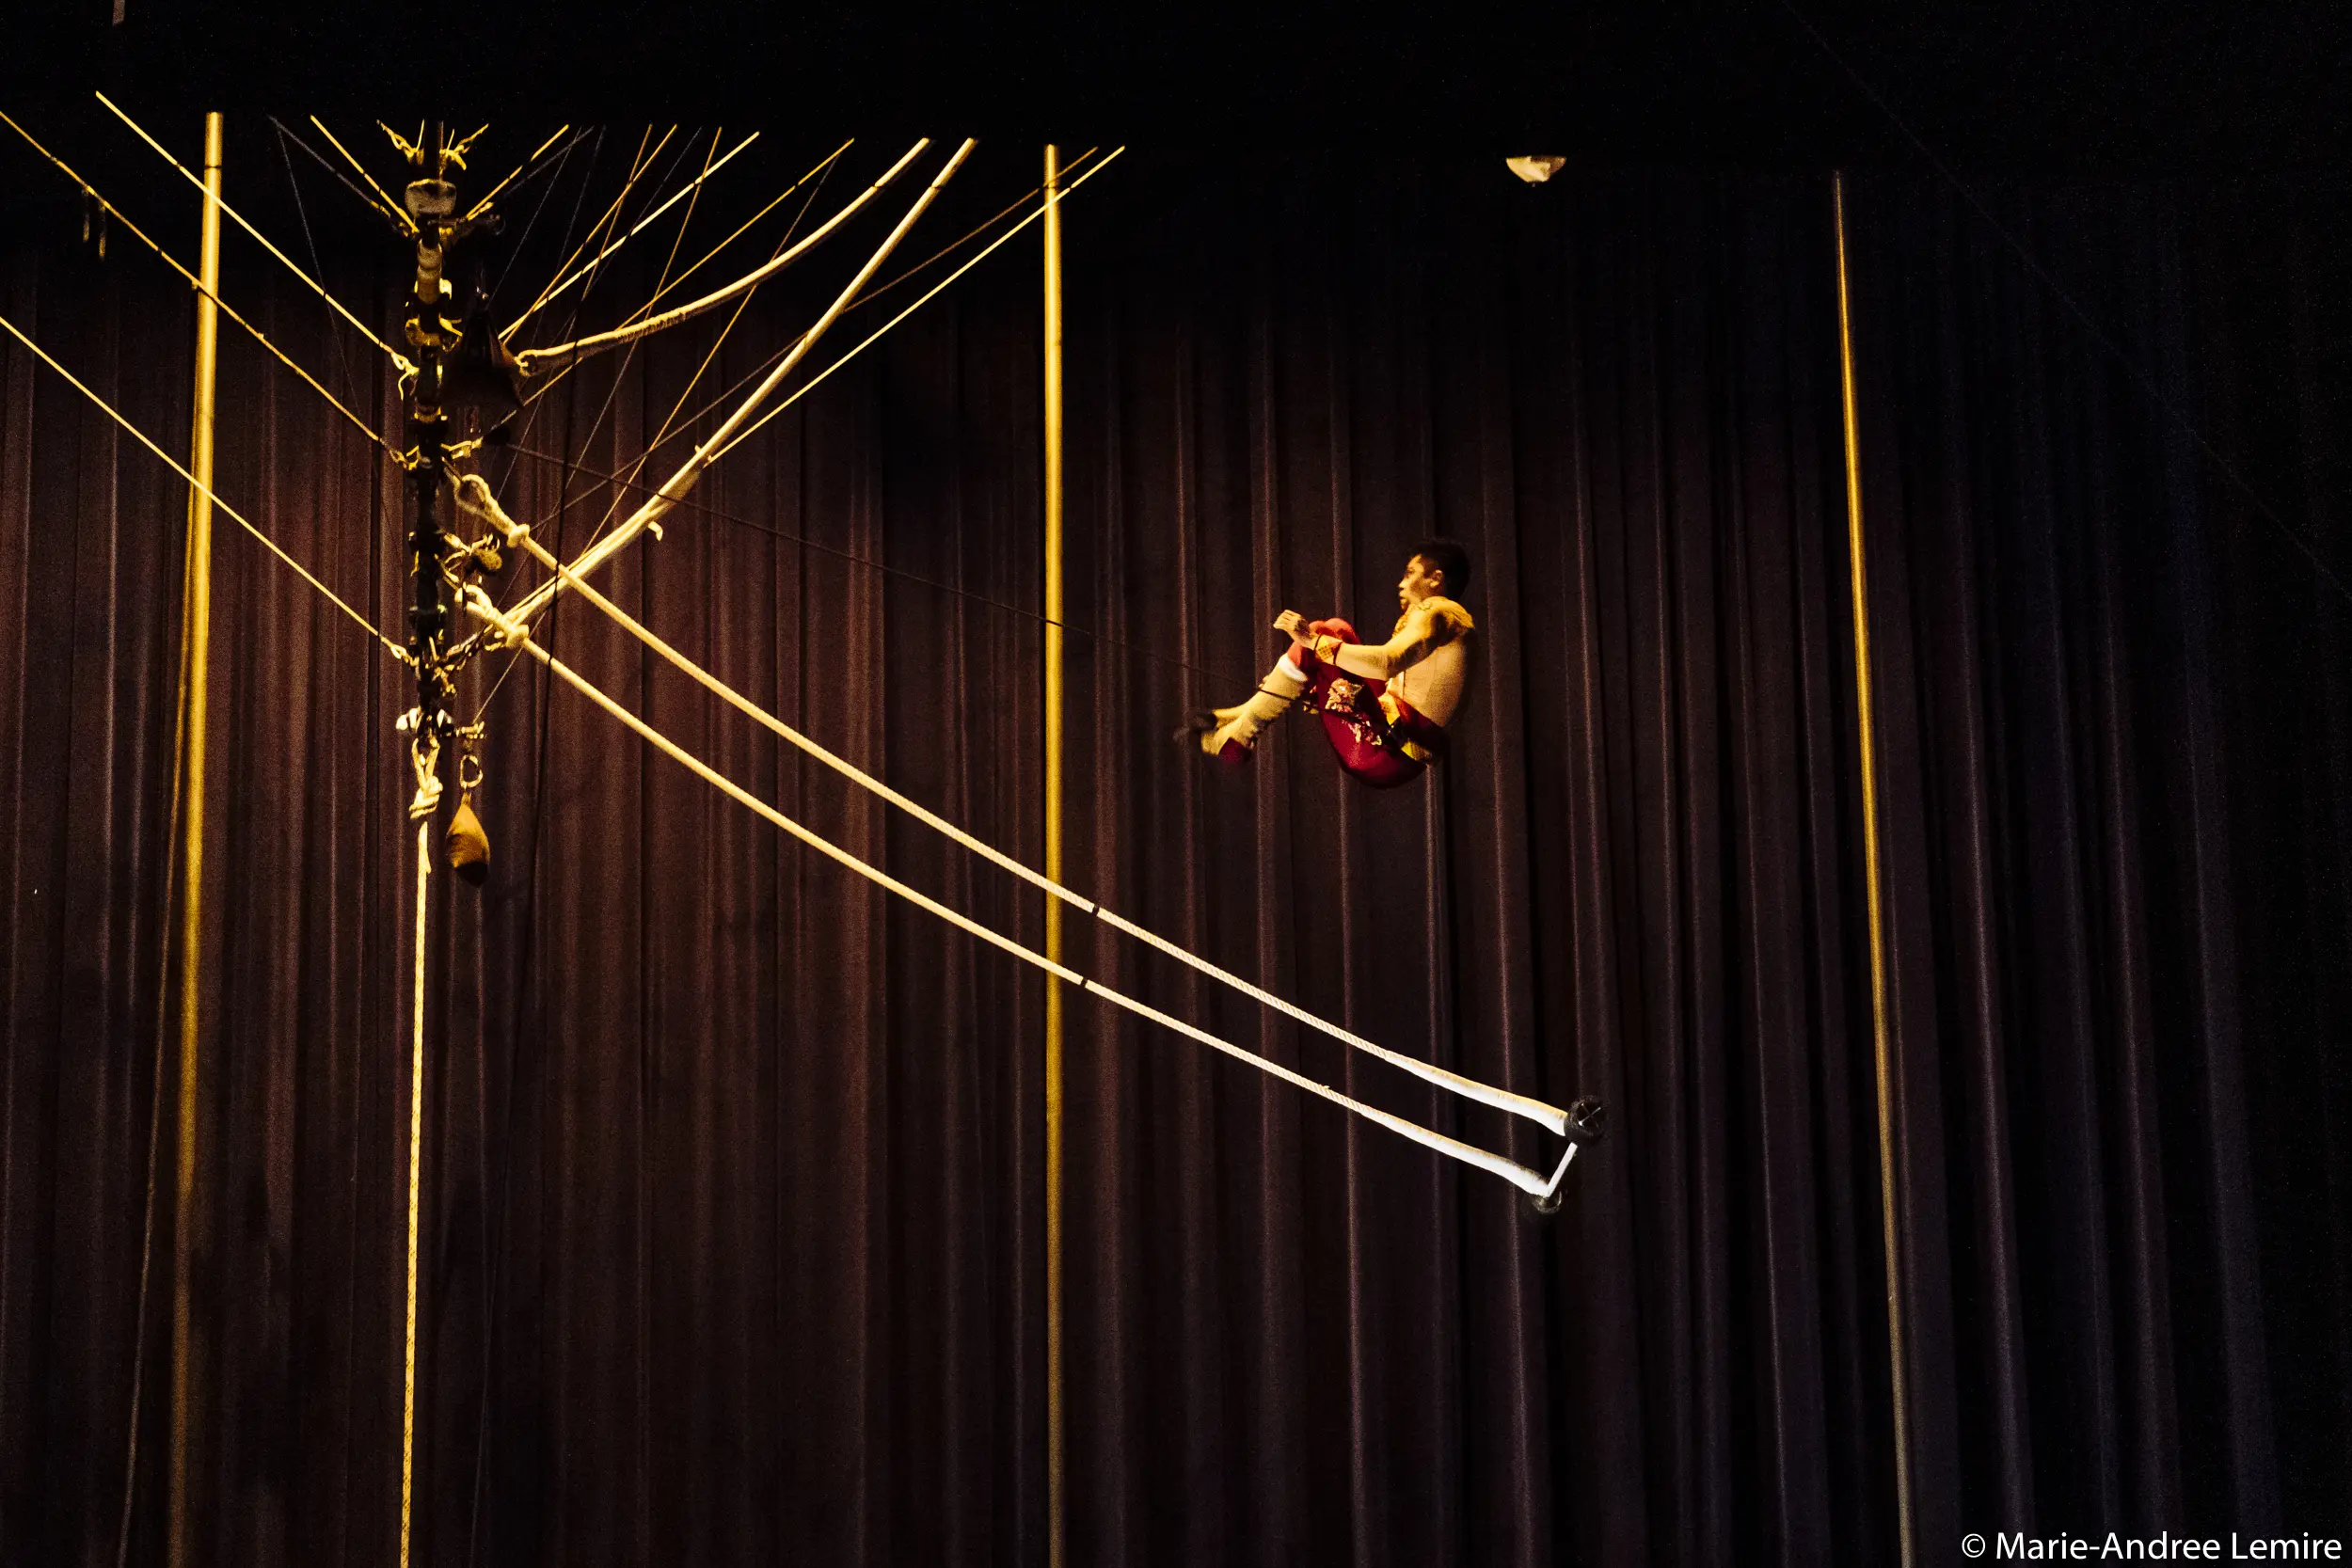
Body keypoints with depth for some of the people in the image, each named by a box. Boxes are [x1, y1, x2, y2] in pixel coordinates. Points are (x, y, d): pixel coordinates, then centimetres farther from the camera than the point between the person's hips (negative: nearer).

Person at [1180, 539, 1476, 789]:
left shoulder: (1436, 611, -5)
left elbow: (1386, 663, -23)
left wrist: (1313, 640, -20)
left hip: (1385, 752, -10)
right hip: (1399, 757, 10)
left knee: (1328, 631, -11)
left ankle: (1236, 737, -12)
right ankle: (1233, 720, 8)